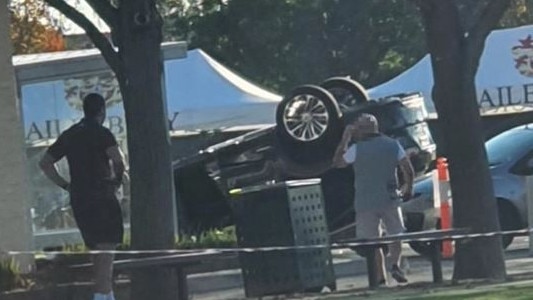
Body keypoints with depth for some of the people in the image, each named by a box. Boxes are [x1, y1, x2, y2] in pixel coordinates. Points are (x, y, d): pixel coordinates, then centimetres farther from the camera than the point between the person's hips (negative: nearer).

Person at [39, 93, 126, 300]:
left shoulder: (69, 135, 15)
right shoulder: (101, 134, -6)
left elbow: (45, 163, 17)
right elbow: (118, 159, -22)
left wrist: (65, 185, 15)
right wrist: (118, 178, -3)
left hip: (78, 200, 7)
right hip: (101, 197, -7)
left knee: (98, 251, 15)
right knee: (106, 249, -10)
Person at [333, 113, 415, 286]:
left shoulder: (356, 149, -7)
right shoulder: (393, 145, 2)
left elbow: (337, 162, 7)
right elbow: (409, 170, 0)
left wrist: (345, 139, 10)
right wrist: (408, 188, 18)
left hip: (366, 203, -2)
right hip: (390, 200, 2)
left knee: (372, 241, 6)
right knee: (395, 235, 15)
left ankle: (380, 277, 0)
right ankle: (395, 265, -10)